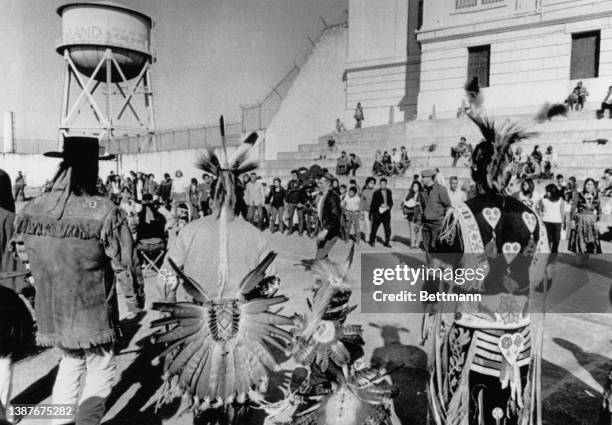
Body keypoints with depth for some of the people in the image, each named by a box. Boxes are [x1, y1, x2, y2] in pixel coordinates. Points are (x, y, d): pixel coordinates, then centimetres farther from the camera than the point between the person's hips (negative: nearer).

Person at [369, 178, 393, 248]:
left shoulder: (389, 192, 9)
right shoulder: (376, 193, -4)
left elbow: (391, 202, 14)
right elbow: (373, 203, -2)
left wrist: (389, 206, -3)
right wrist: (380, 205, -11)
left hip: (386, 213, 3)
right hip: (377, 213, -3)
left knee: (388, 228, 1)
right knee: (374, 228, 6)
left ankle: (386, 242, 13)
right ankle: (372, 241, 24)